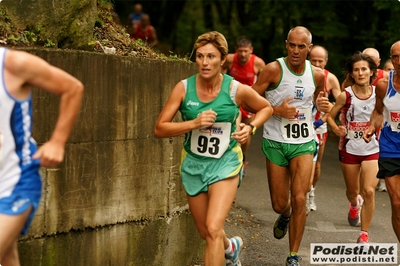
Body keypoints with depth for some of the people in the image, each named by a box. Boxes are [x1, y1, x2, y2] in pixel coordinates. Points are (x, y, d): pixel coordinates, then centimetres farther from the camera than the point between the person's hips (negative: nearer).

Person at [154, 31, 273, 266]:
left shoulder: (237, 90, -13)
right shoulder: (184, 88, -11)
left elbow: (266, 108, 7)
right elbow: (160, 129, -11)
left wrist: (251, 128, -11)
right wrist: (194, 123, -24)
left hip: (225, 163, -3)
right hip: (193, 163, 3)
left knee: (213, 229, -20)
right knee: (206, 233, 18)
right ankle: (231, 246, 52)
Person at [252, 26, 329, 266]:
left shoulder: (317, 75, -1)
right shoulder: (273, 70, -12)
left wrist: (323, 104, -4)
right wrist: (276, 110, -21)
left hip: (304, 143, 1)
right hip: (275, 142, -1)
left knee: (299, 199, -11)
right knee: (279, 204, 7)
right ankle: (285, 216, 47)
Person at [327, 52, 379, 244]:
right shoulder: (346, 95, -11)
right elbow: (330, 116, -1)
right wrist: (336, 129, -20)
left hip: (372, 150, 0)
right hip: (349, 148, 0)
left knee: (369, 191, -15)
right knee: (352, 191, 17)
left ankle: (364, 235, -3)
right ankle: (354, 204, 56)